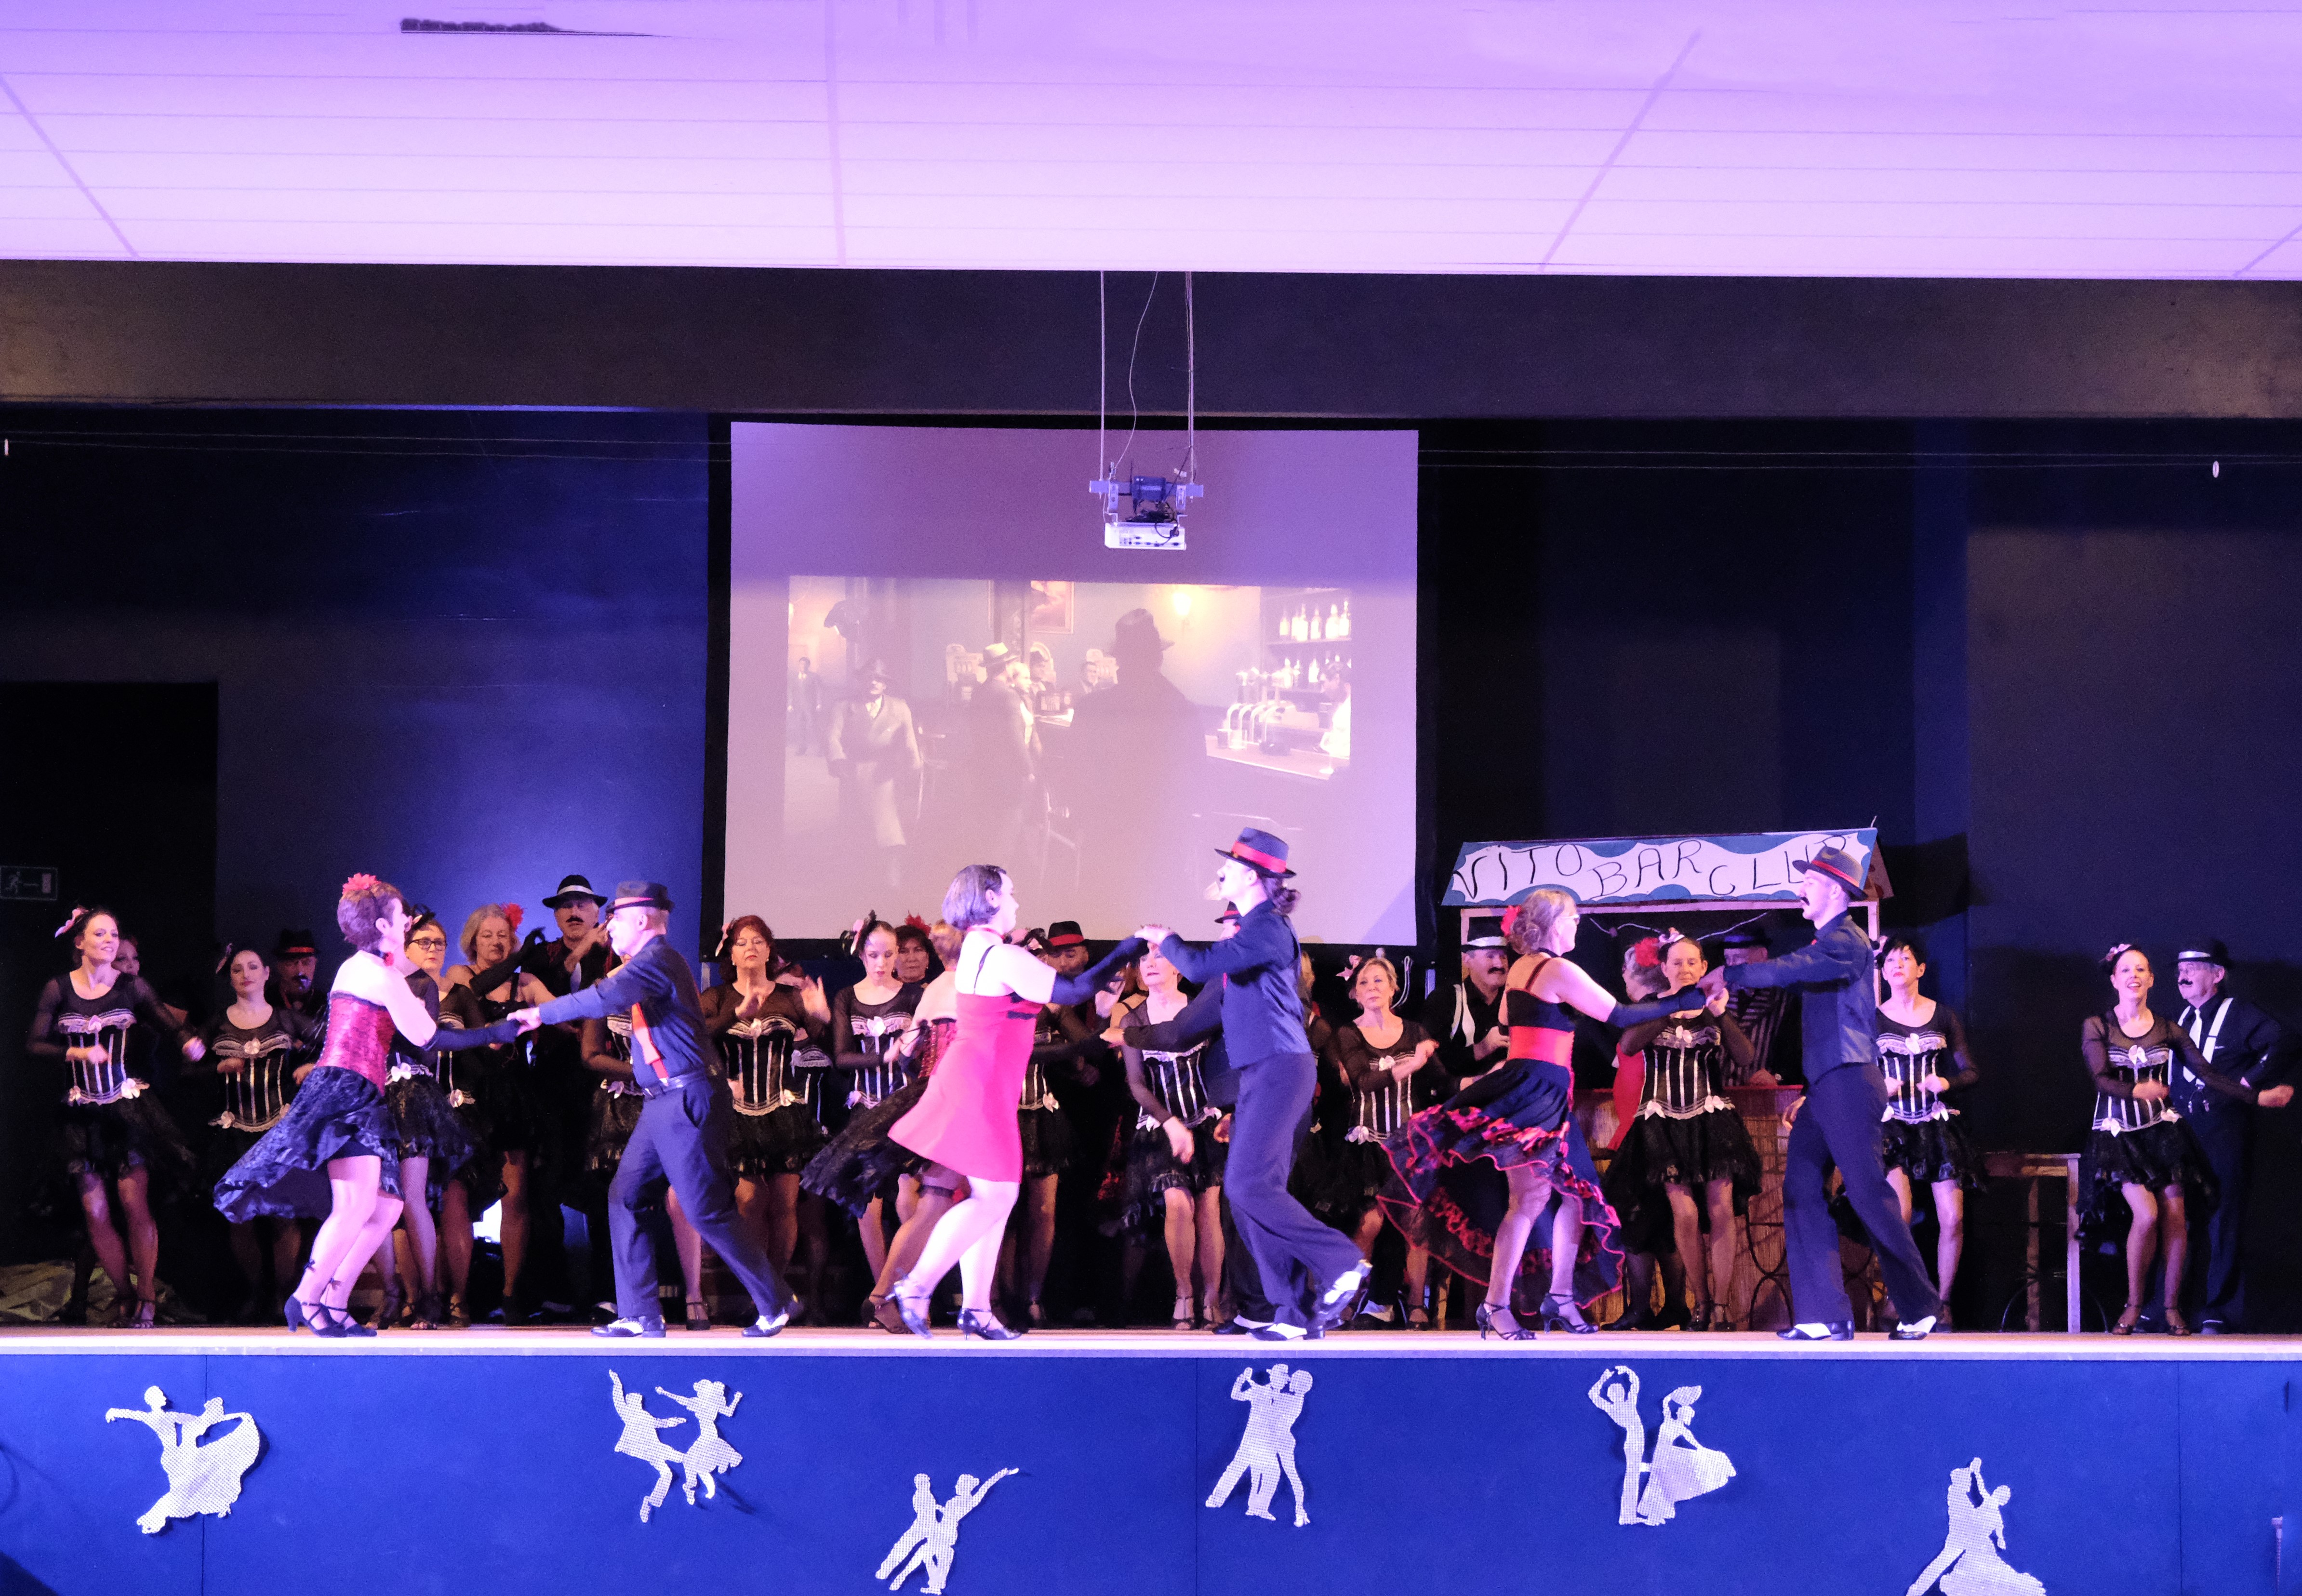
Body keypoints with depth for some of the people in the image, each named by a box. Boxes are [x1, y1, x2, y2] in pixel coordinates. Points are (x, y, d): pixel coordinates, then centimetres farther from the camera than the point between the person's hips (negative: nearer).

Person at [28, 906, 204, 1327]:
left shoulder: (131, 987, 3)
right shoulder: (58, 990, 4)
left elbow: (171, 1027, -4)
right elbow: (34, 1045, -2)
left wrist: (190, 1043, -26)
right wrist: (80, 1053, -16)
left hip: (127, 1105, -1)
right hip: (82, 1114, 1)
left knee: (134, 1202, -11)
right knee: (95, 1210, -3)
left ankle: (147, 1299, -1)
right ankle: (126, 1297, 12)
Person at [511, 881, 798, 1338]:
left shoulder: (657, 958, -14)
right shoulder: (651, 962, 19)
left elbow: (605, 998, -26)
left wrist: (541, 1014, -19)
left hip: (687, 1099, -10)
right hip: (661, 1103, 10)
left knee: (707, 1211, -7)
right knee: (625, 1198, 5)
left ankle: (775, 1306, 4)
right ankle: (639, 1316, 7)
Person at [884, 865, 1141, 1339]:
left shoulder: (976, 948, 14)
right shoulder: (1004, 958, -16)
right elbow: (1074, 990, -17)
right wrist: (1131, 948, -9)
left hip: (971, 1082, 10)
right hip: (982, 1089, -10)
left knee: (995, 1196, 10)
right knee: (995, 1195, -11)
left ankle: (976, 1308, 10)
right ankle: (916, 1286, -13)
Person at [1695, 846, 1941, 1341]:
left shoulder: (1846, 941, -10)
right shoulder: (1825, 944, 22)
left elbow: (1792, 970, -23)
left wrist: (1731, 976, -15)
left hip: (1849, 1085, -10)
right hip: (1825, 1091, 10)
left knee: (1869, 1194, -8)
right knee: (1802, 1193, 3)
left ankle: (1919, 1309, 0)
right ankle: (1827, 1316, 3)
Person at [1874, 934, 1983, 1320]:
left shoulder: (1942, 1016, 9)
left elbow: (1971, 1072, 10)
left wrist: (1946, 1082, -9)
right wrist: (1878, 1088, -12)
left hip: (1938, 1126, 2)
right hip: (1893, 1127, -2)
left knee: (1953, 1219, -8)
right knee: (1898, 1214, -21)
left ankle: (1943, 1302, 6)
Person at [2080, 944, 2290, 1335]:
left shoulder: (2168, 1031, 6)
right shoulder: (2097, 1027, -1)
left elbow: (2208, 1074, 3)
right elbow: (2102, 1080, -14)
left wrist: (2258, 1097, -5)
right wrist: (2137, 1091, -33)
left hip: (2163, 1130, 3)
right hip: (2118, 1134, -3)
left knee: (2175, 1215, -8)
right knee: (2146, 1214, -18)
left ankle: (2173, 1307, 4)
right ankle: (2133, 1306, -3)